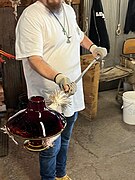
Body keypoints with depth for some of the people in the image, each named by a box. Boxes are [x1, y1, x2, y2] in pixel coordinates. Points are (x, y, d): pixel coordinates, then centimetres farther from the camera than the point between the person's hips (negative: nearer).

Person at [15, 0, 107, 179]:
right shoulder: (31, 17, -19)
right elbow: (34, 58, -27)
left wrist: (93, 47, 11)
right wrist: (58, 77, -41)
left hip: (72, 90, 8)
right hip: (50, 97, -7)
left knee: (65, 139, 24)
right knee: (52, 147, 7)